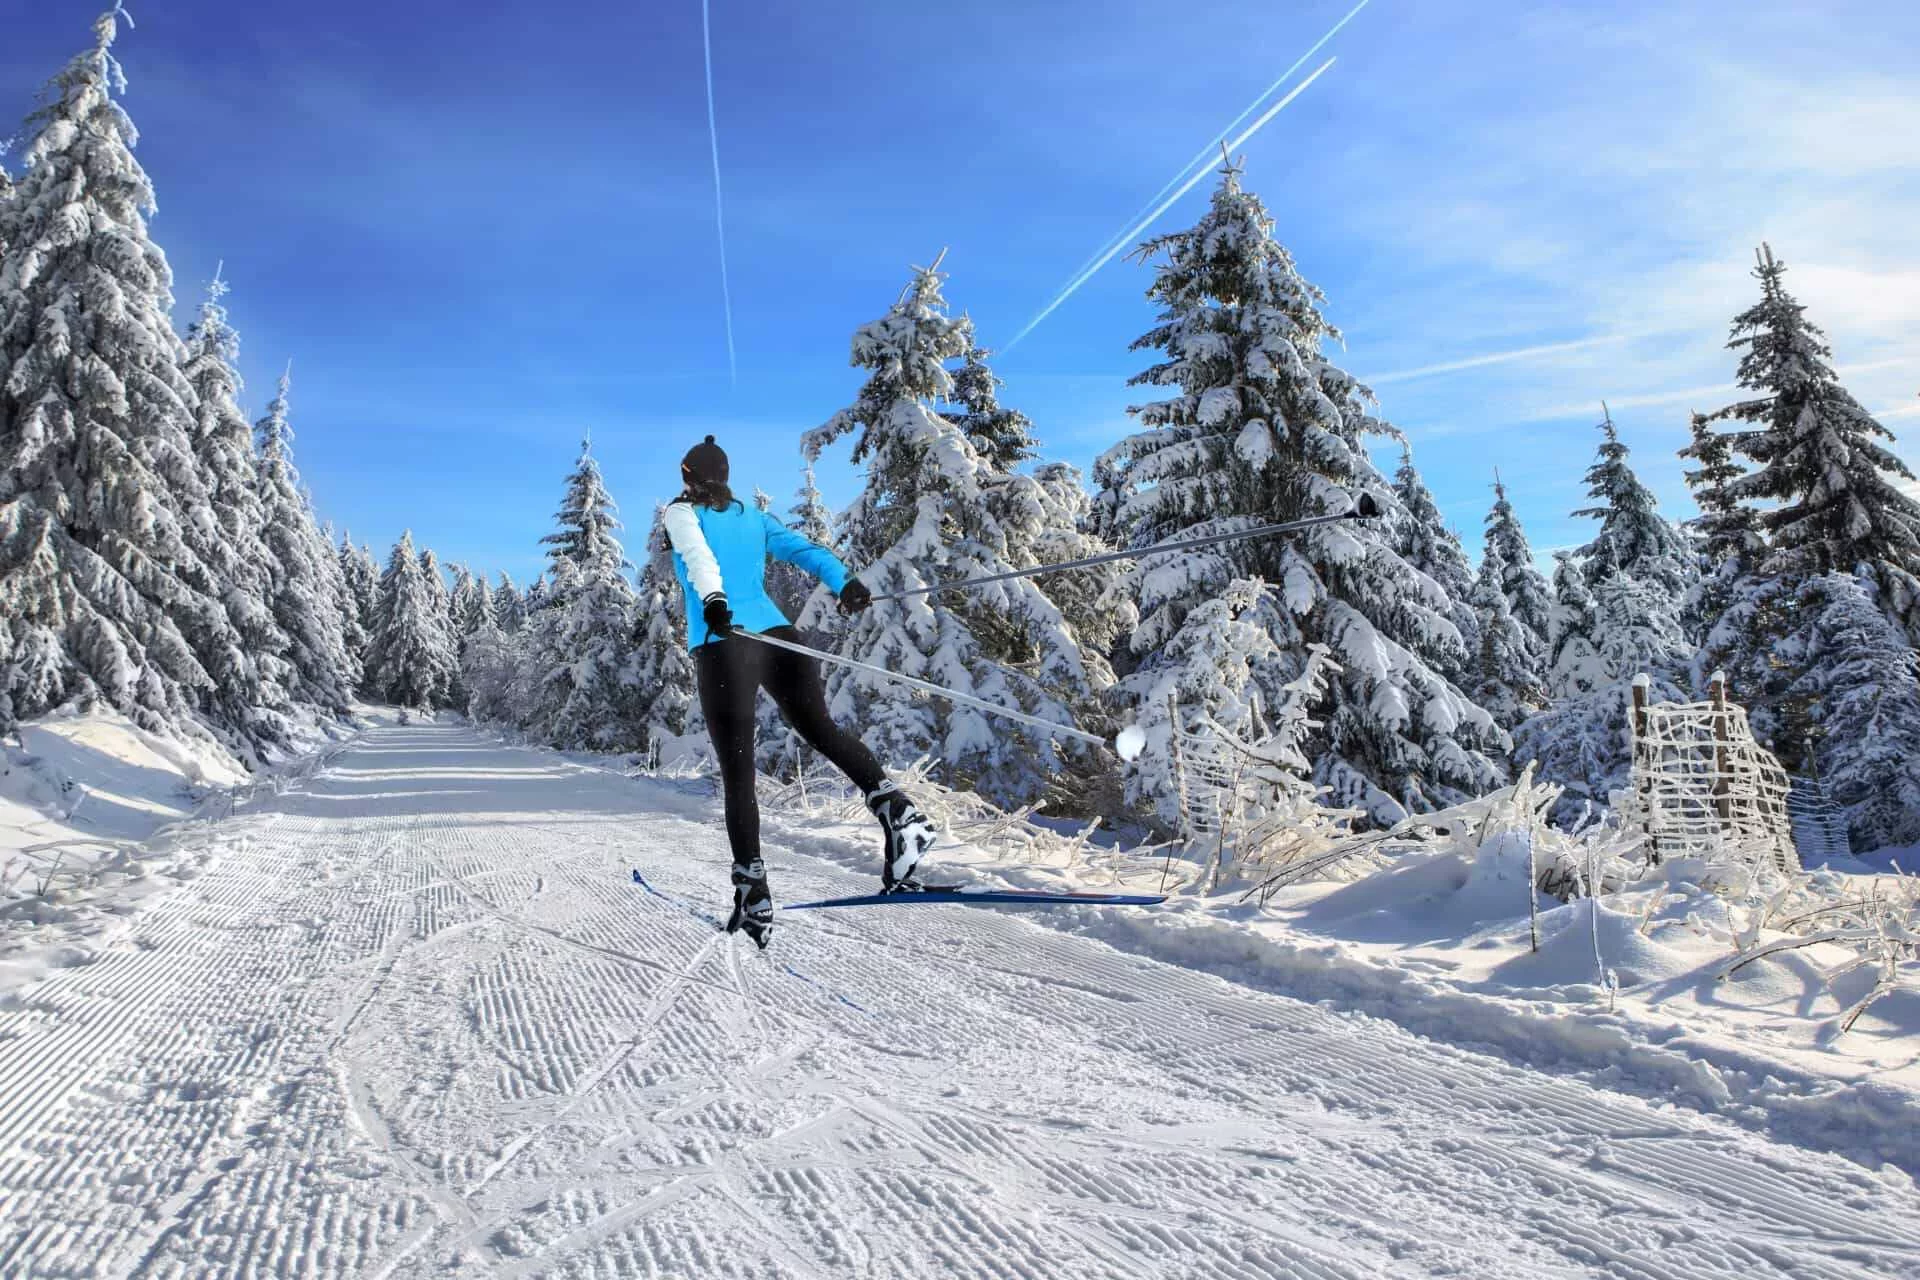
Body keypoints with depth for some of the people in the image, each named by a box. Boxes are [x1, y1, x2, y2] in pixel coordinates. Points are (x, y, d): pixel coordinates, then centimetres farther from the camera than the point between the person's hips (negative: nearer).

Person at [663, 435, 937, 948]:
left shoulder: (681, 513, 10)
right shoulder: (754, 516, 23)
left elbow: (698, 556, -11)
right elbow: (803, 549, 10)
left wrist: (712, 602, -27)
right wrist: (845, 583, -1)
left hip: (722, 644, -4)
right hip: (776, 635, 4)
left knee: (737, 770, 0)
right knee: (821, 729, 14)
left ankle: (753, 895, -4)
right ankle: (894, 806, -11)